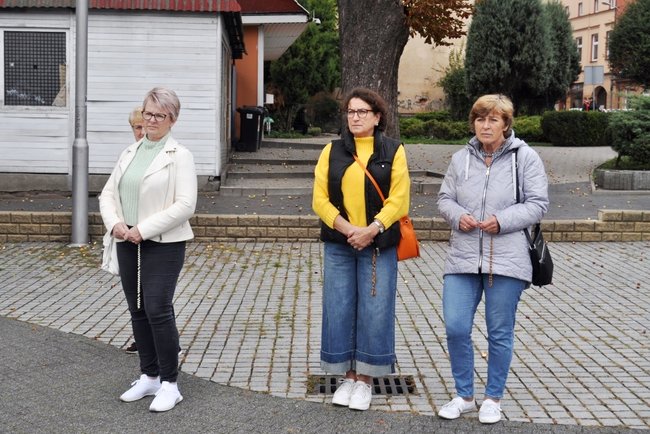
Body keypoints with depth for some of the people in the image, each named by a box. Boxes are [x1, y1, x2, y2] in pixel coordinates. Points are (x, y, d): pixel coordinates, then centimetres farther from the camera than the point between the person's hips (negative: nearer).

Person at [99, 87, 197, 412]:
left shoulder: (179, 156, -6)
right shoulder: (130, 153, 13)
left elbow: (185, 205, -15)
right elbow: (108, 194, 12)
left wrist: (143, 230, -17)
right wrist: (115, 224, -8)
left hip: (164, 245, -6)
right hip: (128, 243, 6)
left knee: (158, 310, -11)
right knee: (138, 311, 11)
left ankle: (169, 384, 0)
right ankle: (149, 376, 24)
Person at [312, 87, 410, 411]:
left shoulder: (393, 151, 3)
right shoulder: (332, 151, 8)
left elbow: (398, 199, -4)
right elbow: (320, 199, 1)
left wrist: (371, 230, -16)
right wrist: (348, 230, -13)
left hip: (379, 246, -2)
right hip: (338, 245, 2)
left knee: (374, 312, 0)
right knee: (339, 309, 4)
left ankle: (365, 380, 13)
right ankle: (348, 377, 17)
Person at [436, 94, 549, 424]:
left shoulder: (525, 157, -2)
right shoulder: (461, 158, 9)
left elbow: (537, 204, -4)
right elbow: (444, 199, 12)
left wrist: (502, 220, -18)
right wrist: (458, 216, -10)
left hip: (506, 260, -3)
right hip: (463, 258, 3)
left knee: (500, 333, 6)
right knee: (455, 328, -2)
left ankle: (493, 399, 23)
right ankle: (464, 396, 18)